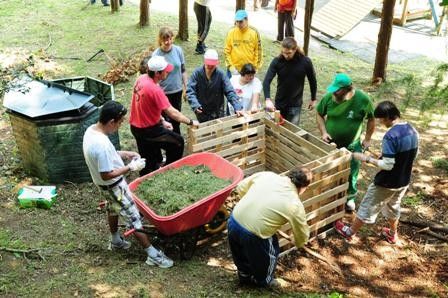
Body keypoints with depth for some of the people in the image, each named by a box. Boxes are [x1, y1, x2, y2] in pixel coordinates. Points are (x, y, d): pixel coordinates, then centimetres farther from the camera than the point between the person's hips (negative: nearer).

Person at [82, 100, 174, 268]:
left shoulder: (91, 130, -7)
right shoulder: (102, 144, -37)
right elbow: (106, 175, -31)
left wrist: (122, 154, 2)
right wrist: (130, 167, -24)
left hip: (106, 186, 10)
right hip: (114, 186, -9)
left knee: (113, 209, 29)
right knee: (133, 218, 0)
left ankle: (115, 241, 51)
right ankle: (153, 255, 10)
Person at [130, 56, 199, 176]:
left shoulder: (141, 78, -2)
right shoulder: (155, 90, -28)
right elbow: (172, 113, -23)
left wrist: (162, 121, 9)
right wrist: (191, 122, -11)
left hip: (136, 127, 8)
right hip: (148, 130, -8)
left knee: (148, 162, 23)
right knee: (178, 142, 10)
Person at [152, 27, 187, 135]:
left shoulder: (178, 50, -6)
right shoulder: (156, 55, -15)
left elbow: (183, 70, 4)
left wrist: (186, 88, 7)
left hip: (177, 90, 4)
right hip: (164, 92, -3)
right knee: (166, 118, 6)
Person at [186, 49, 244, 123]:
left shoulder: (221, 75, -12)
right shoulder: (197, 73, -11)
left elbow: (230, 92, -17)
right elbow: (190, 91, -15)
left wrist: (238, 108, -28)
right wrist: (195, 105, -32)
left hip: (218, 113, 0)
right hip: (201, 112, 0)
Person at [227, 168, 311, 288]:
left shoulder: (266, 175, 3)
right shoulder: (295, 205, -6)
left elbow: (240, 188, 15)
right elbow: (302, 237, 10)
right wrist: (299, 243, 32)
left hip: (233, 221, 5)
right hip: (252, 236, -4)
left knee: (240, 251, 34)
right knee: (271, 250, 27)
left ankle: (244, 275, 57)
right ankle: (263, 281, 49)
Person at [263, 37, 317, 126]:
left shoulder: (305, 62, -13)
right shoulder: (277, 61, -13)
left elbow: (312, 81, 1)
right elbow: (267, 81, -19)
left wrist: (313, 99, 8)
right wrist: (268, 99, -33)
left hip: (295, 104, -1)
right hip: (279, 103, 2)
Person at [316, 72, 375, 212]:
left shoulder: (362, 99, -19)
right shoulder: (329, 97, -16)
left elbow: (371, 119, -3)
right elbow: (319, 114, 1)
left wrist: (367, 139, -3)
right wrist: (323, 132, -11)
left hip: (352, 145, -1)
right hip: (330, 143, 1)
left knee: (351, 173, 13)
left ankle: (350, 198, 37)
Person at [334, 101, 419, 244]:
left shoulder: (390, 136, -28)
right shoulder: (413, 131, -3)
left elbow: (387, 165, -27)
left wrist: (367, 159, -17)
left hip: (387, 183, -7)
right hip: (404, 181, 7)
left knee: (368, 208, 12)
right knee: (393, 207, 29)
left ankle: (350, 232, 30)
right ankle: (392, 234, 47)